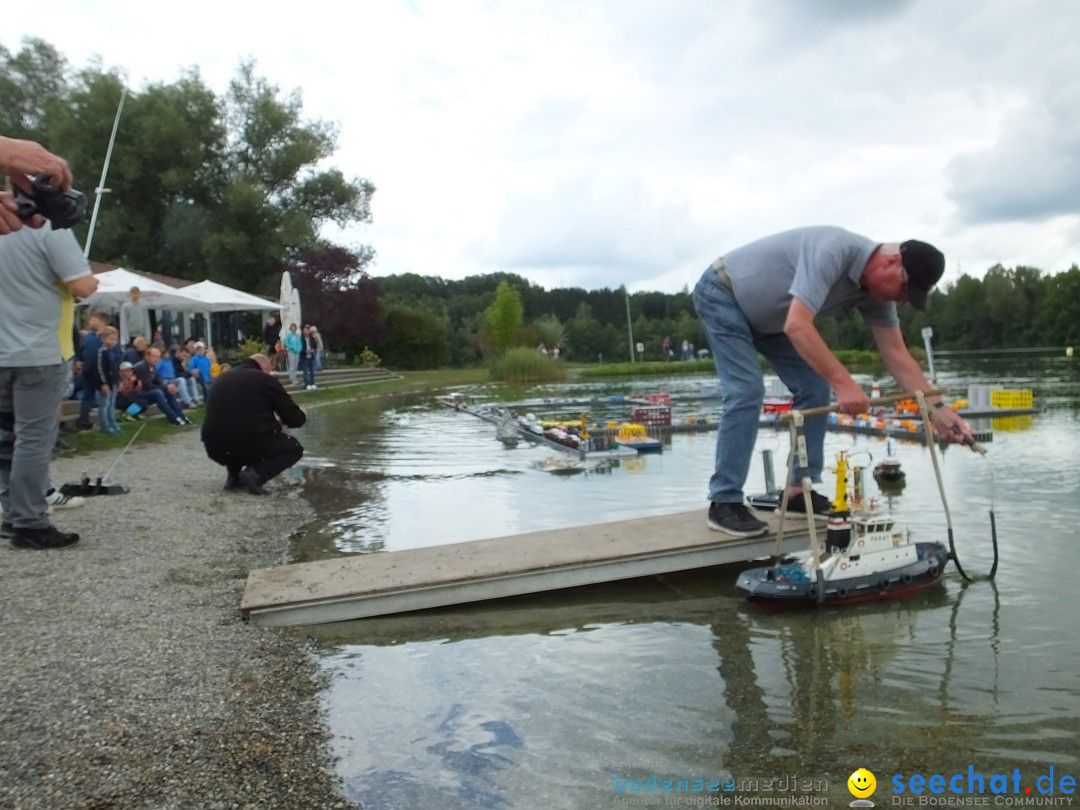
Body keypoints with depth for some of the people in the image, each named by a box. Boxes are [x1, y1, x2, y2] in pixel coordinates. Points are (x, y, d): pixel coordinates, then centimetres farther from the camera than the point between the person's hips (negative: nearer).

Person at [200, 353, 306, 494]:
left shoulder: (222, 379, 17)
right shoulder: (266, 379, -1)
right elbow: (295, 419, 2)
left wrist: (272, 419, 43)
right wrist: (301, 416, 27)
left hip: (215, 448, 6)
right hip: (252, 445, -6)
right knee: (294, 448, 20)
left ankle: (233, 475, 18)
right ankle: (256, 473, -5)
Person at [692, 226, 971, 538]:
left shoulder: (876, 293, -8)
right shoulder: (835, 250, -34)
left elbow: (897, 356, -4)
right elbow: (797, 326, -42)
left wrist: (938, 411, -11)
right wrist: (844, 383, -44)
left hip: (766, 315, 9)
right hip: (722, 294, -9)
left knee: (814, 389, 1)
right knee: (747, 392, -20)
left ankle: (800, 491, 8)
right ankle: (724, 502, -12)